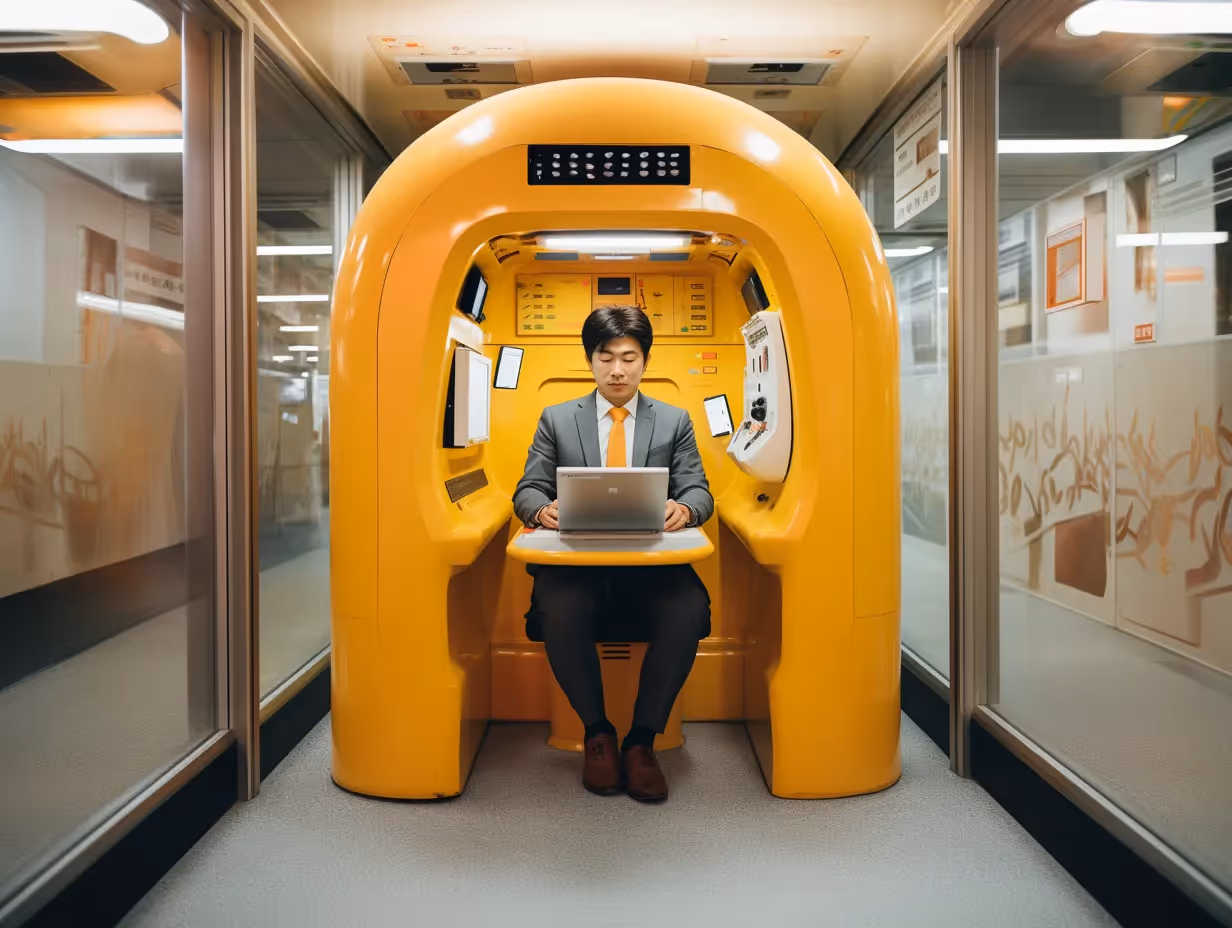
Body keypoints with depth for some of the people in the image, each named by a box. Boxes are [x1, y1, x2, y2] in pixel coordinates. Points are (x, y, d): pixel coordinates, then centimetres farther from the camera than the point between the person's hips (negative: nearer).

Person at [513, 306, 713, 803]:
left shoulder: (675, 421, 16)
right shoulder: (556, 419, 16)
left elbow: (698, 491, 7)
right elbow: (527, 490, 9)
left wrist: (683, 509, -19)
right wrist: (544, 509, -17)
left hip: (652, 562, 0)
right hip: (578, 561, 0)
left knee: (688, 610, -32)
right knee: (558, 611, -33)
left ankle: (642, 739, -14)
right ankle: (597, 732, -8)